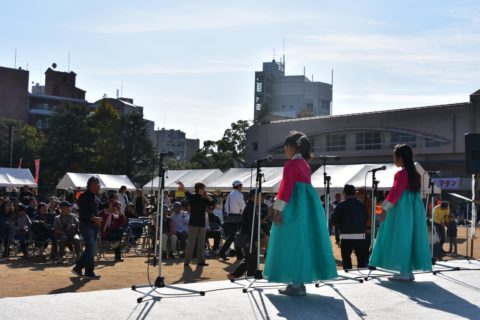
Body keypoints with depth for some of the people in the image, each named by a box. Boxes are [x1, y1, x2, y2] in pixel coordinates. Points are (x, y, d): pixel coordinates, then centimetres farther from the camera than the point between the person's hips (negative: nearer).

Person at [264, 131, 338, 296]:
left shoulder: (291, 164, -10)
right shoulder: (305, 164, 16)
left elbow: (286, 188, -16)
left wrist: (278, 209, -17)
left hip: (295, 208, -9)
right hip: (308, 207, 9)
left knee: (293, 243, -5)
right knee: (304, 241, 11)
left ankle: (296, 285, -5)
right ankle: (299, 282, 17)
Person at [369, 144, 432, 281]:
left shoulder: (401, 174, -12)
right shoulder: (416, 174, 12)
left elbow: (395, 192, -18)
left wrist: (384, 209, -18)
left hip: (402, 209, -8)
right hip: (415, 209, 8)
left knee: (401, 239, -3)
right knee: (411, 238, 9)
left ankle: (404, 272, -4)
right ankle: (409, 272, 13)